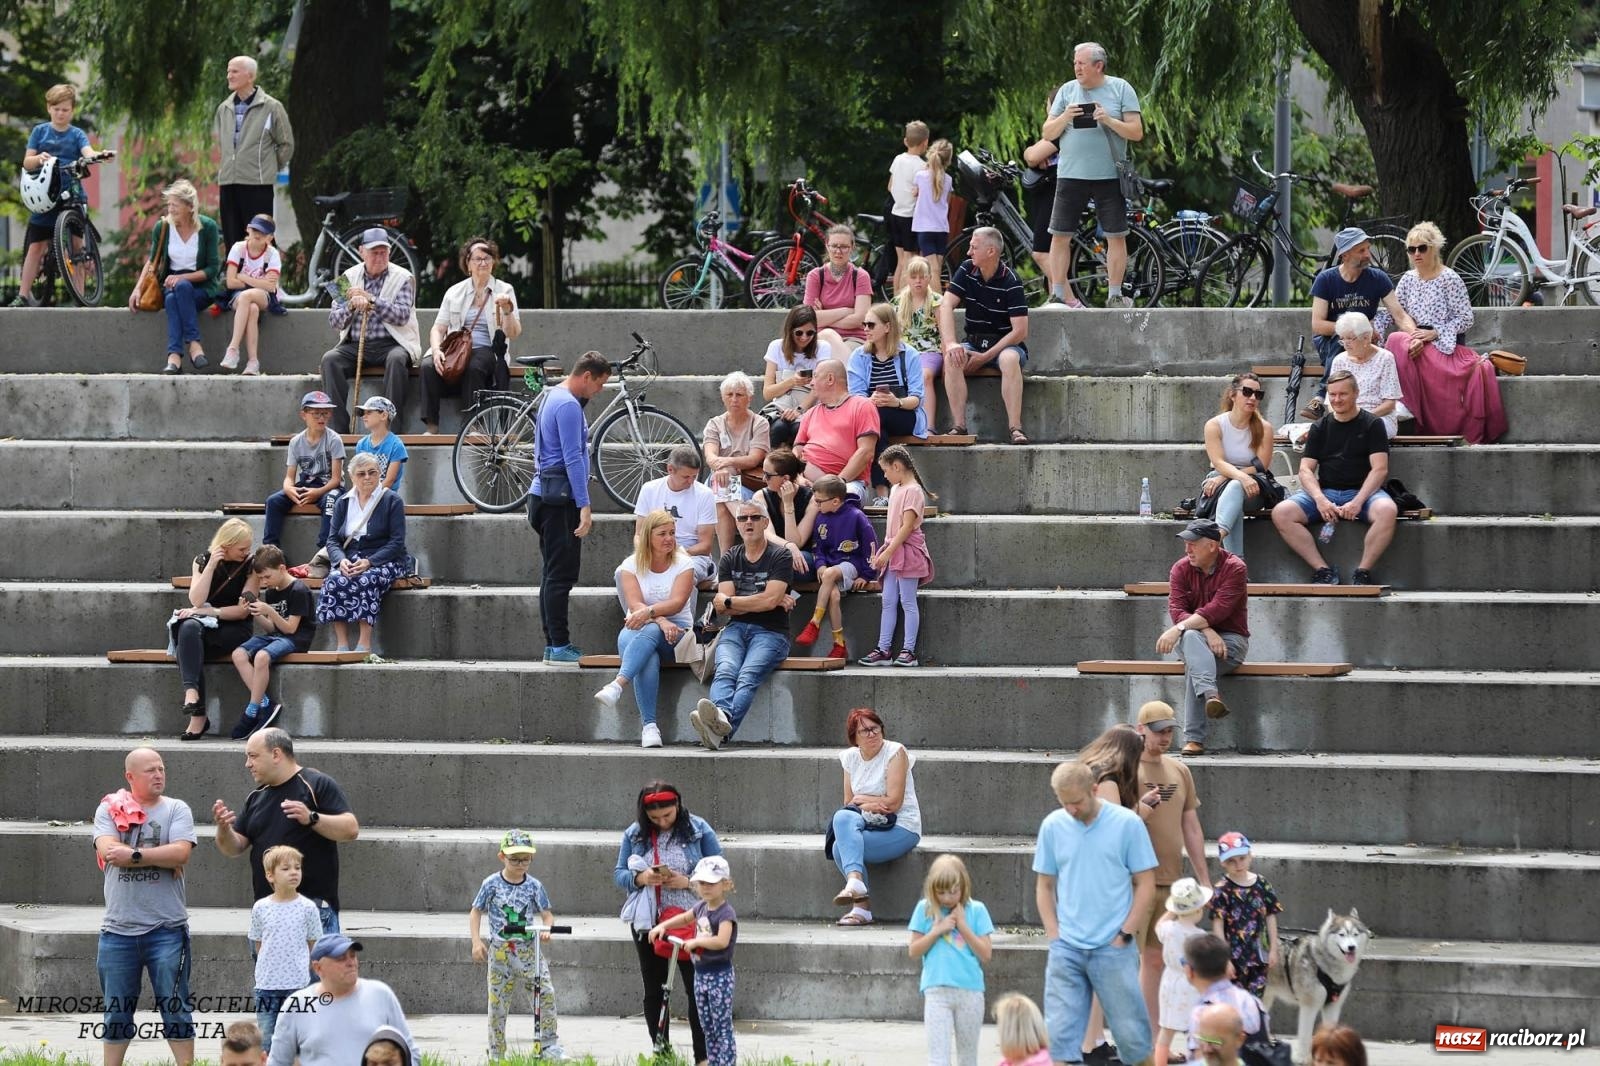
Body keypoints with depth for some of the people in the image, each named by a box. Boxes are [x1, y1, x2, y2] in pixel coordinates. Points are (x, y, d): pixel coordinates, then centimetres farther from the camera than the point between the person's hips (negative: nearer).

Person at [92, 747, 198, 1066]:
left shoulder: (176, 810, 2)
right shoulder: (109, 810, 4)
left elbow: (181, 852, -13)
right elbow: (107, 850, -12)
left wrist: (134, 855, -16)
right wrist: (161, 858, -13)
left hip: (167, 928, -1)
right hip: (118, 928, 1)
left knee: (175, 1009, 2)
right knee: (116, 1012, 10)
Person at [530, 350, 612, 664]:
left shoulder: (553, 397, 18)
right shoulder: (568, 405, -15)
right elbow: (573, 459, -20)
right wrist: (584, 506, -21)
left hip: (545, 494, 10)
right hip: (561, 499, -10)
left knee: (553, 574, 12)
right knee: (561, 575, -9)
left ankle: (553, 644, 14)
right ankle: (560, 646, -9)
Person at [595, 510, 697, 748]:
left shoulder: (683, 564, 5)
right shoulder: (631, 566, 6)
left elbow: (677, 603, -11)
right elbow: (635, 605, -9)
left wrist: (649, 612, -29)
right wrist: (661, 621, -27)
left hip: (676, 631, 0)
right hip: (637, 631, 0)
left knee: (649, 632, -37)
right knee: (648, 659, -35)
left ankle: (617, 685, -56)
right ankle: (649, 726, -45)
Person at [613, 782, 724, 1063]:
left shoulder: (698, 829, -6)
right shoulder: (634, 833, 1)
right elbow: (620, 874, 5)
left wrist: (688, 882, -20)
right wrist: (640, 878, -17)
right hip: (648, 922, 3)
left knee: (696, 990, -2)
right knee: (653, 991, 10)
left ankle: (703, 1056, 2)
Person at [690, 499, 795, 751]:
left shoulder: (779, 557, 6)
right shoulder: (730, 559, 19)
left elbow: (769, 600, -8)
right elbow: (723, 605, 6)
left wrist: (729, 601, 3)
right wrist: (767, 601, -3)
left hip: (770, 632, -3)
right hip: (735, 629, 4)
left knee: (748, 675, -32)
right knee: (726, 670, -31)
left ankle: (720, 729, -60)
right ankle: (722, 716, -62)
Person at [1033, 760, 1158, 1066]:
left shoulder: (1127, 823, -4)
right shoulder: (1053, 826, 4)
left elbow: (1146, 884, 0)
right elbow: (1044, 886, 12)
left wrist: (1125, 934, -6)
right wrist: (1054, 935, 2)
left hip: (1113, 949, -2)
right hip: (1066, 949, 2)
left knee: (1131, 1034, 3)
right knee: (1060, 1035, -2)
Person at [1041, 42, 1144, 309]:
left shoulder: (1121, 89, 3)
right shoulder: (1067, 90, 9)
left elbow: (1137, 132, -1)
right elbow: (1047, 134, 8)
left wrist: (1109, 121, -16)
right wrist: (1064, 118, -11)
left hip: (1109, 175, -2)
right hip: (1071, 174, 2)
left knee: (1116, 236, 0)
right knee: (1060, 236, -2)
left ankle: (1115, 295, 8)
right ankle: (1057, 296, 3)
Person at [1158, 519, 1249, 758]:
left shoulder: (1234, 569, -9)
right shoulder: (1181, 569, 4)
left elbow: (1216, 610, -21)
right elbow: (1176, 610, -8)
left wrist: (1178, 629, -29)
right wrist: (1207, 632, -25)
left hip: (1230, 640, -3)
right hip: (1192, 639, 3)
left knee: (1193, 665, -35)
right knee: (1191, 637, -37)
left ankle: (1193, 739, -44)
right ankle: (1210, 694, -60)